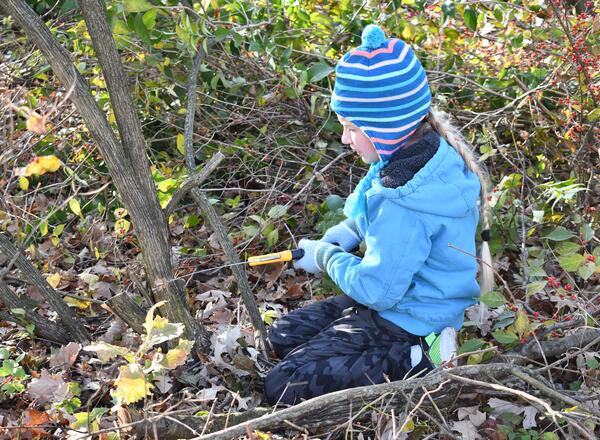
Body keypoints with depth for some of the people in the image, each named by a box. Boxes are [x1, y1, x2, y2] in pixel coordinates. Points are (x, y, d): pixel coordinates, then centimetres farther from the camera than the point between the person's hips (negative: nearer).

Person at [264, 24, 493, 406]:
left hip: (405, 324, -10)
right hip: (404, 299, 10)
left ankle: (415, 361, -5)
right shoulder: (434, 149, -5)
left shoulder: (404, 202, -33)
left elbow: (376, 290, -25)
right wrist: (349, 231, 2)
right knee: (283, 335, 18)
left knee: (283, 389, -10)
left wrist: (326, 255, -9)